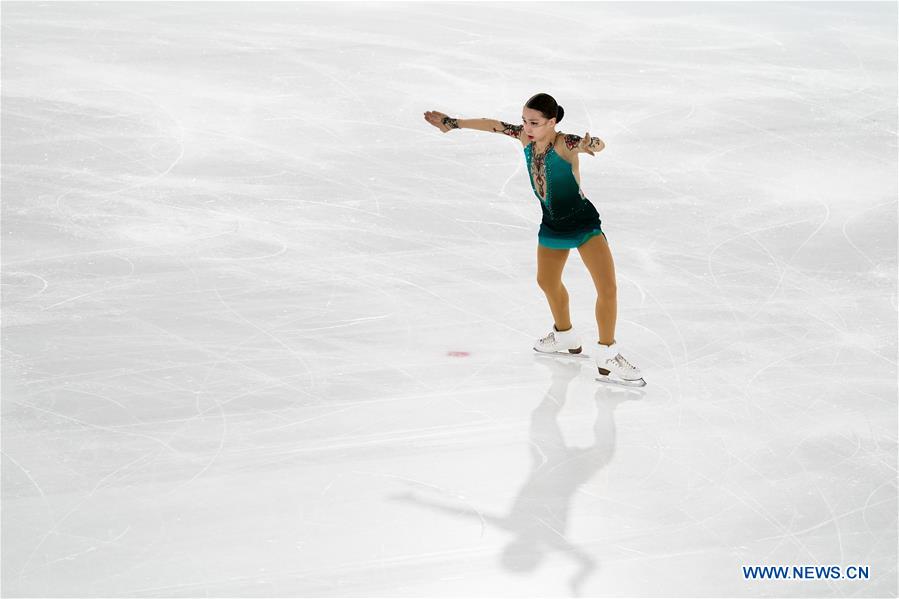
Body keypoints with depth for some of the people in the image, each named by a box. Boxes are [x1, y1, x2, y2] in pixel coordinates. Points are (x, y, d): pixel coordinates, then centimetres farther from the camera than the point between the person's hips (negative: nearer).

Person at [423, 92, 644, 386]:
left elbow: (597, 144, -49)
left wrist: (589, 145, -73)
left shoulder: (564, 143, -30)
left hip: (583, 222, -7)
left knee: (608, 288, -16)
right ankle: (565, 336, 49)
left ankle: (607, 355, -1)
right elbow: (492, 125, 4)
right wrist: (453, 123, 13)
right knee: (547, 281, 24)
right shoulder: (525, 137, -12)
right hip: (552, 224, 7)